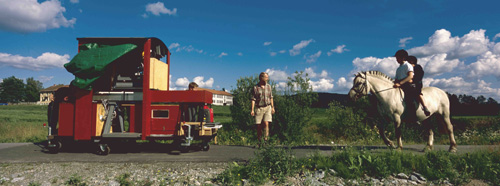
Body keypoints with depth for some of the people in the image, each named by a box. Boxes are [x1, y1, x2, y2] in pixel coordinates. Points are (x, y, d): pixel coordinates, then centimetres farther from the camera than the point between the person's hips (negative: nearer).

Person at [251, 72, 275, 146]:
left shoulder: (268, 86, 9)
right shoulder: (255, 88, 0)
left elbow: (271, 98, 15)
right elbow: (253, 99, -2)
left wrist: (272, 107, 9)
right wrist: (252, 110, -9)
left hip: (267, 107, 1)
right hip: (259, 108, -1)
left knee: (266, 123, -15)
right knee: (259, 125, 2)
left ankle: (265, 140, -11)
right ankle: (259, 141, 15)